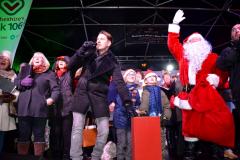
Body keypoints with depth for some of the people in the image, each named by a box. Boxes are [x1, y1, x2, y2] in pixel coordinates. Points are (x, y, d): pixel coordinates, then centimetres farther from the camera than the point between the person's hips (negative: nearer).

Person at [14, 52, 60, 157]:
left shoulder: (49, 73, 10)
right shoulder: (25, 70, 22)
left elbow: (56, 89, 0)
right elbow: (15, 83, 21)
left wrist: (52, 99, -18)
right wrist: (22, 83, -1)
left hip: (40, 109, -3)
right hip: (24, 108, 3)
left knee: (39, 134, 1)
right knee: (23, 134, 4)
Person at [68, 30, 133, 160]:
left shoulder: (112, 61, 3)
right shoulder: (89, 54, 8)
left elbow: (119, 82, -6)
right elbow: (71, 66, 2)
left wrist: (127, 101, -19)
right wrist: (81, 51, -11)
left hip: (99, 94, -1)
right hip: (82, 92, 1)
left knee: (104, 131, -3)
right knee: (77, 128, -4)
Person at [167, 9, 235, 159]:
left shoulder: (212, 57, 12)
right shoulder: (183, 55, 18)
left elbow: (223, 73, 7)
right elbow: (172, 44, 26)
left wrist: (215, 79, -16)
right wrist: (175, 24, 25)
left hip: (206, 94, -2)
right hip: (189, 94, 2)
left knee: (220, 121, -13)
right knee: (191, 123, 5)